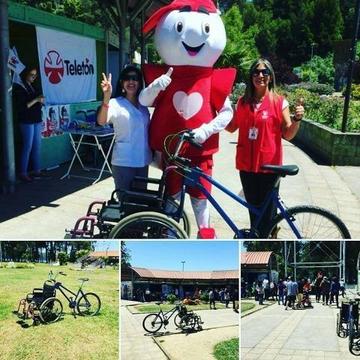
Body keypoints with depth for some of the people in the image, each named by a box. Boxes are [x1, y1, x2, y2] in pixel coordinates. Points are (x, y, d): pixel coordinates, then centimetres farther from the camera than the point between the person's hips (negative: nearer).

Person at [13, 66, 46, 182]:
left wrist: (41, 101, 2)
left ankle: (36, 170, 17)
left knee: (37, 146, 9)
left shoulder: (33, 87, 14)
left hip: (37, 121, 7)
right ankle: (23, 173, 2)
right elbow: (21, 107, -16)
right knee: (27, 147, -5)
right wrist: (35, 100, -19)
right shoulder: (19, 88, -8)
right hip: (27, 122, -7)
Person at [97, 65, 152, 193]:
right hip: (123, 162, -6)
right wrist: (106, 97, -43)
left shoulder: (143, 105, 9)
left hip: (143, 161, 6)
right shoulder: (116, 103, -10)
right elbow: (101, 121, -29)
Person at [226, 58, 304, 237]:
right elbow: (232, 127, 14)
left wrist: (297, 119, -22)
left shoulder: (279, 102, -5)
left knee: (267, 211, 3)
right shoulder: (243, 102, 5)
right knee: (253, 208, 16)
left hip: (269, 165, -4)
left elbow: (288, 135, -5)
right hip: (247, 164, 4)